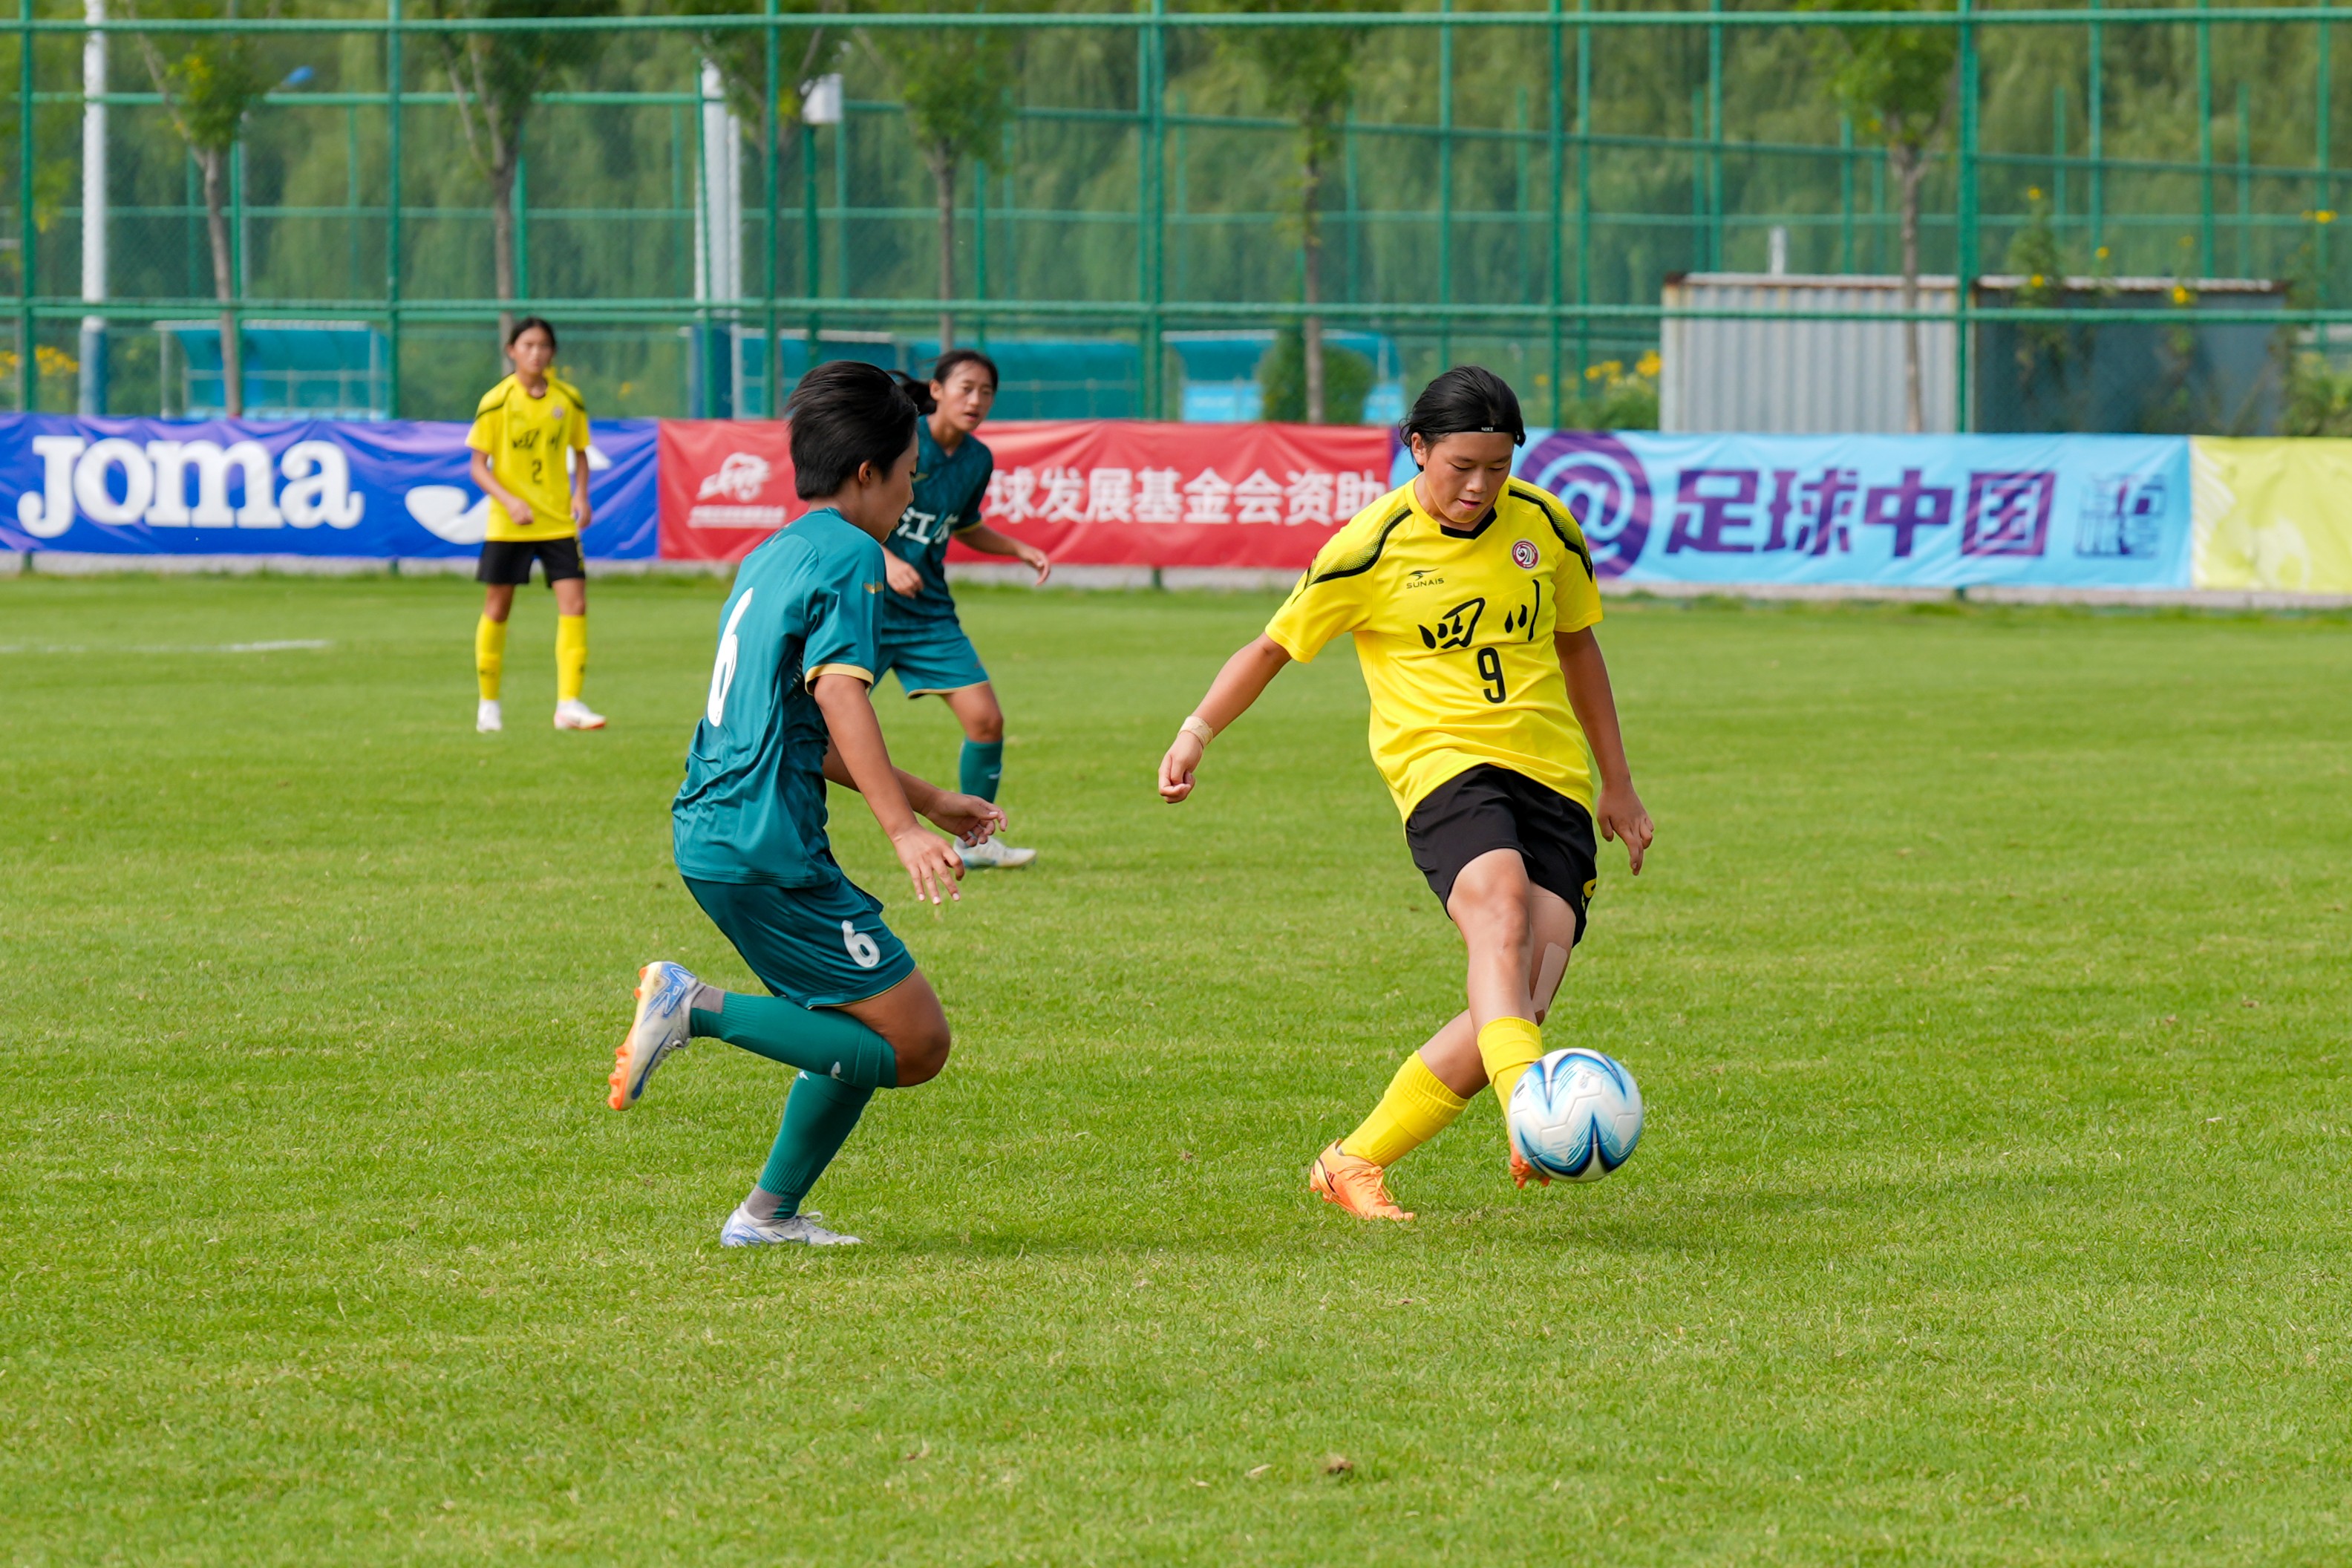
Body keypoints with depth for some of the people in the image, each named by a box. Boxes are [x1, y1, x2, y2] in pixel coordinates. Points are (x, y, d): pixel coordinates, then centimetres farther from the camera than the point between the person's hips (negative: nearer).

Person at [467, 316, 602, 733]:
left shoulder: (568, 400, 2)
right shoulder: (496, 402, -7)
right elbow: (479, 466, -5)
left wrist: (581, 496, -3)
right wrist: (510, 501, -20)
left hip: (559, 521, 2)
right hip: (508, 525, -2)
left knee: (574, 604, -10)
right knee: (497, 608, 5)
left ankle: (569, 704, -8)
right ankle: (489, 704, 19)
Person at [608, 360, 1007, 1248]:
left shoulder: (771, 559, 21)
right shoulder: (851, 555, -8)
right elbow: (838, 693, -22)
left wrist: (928, 799, 33)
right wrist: (903, 828, -27)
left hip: (712, 836, 10)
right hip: (768, 850, -10)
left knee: (866, 1027, 21)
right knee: (913, 1044, -6)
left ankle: (771, 1212, 21)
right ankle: (697, 1008, -14)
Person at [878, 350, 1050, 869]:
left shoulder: (977, 461, 5)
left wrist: (1020, 550, 8)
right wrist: (887, 560, -26)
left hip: (929, 613, 5)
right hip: (866, 606, -5)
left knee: (986, 720, -3)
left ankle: (975, 841, 14)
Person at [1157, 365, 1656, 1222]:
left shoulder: (1545, 525, 8)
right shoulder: (1372, 548, -3)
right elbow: (1273, 647, 7)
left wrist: (1618, 784, 26)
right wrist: (1196, 731, -8)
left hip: (1553, 779, 4)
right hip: (1443, 759, -4)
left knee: (1522, 1007, -12)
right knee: (1500, 900, -36)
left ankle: (1355, 1162, 2)